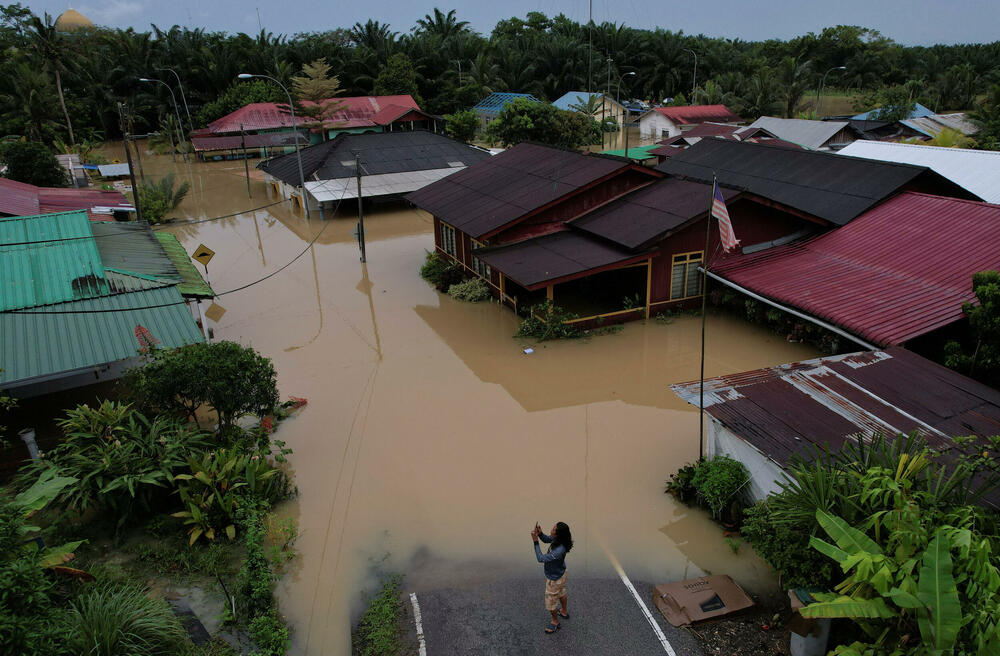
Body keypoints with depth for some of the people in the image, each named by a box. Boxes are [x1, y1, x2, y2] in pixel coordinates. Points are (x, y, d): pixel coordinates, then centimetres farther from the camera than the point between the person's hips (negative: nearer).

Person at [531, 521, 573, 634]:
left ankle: (555, 622, 41)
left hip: (554, 579, -8)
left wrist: (535, 542, -32)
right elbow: (546, 539, 0)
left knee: (551, 601, 17)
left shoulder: (559, 551, -45)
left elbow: (541, 558, -33)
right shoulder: (557, 540, -21)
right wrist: (540, 533, -21)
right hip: (561, 573, 8)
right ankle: (564, 612, 58)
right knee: (561, 593, 33)